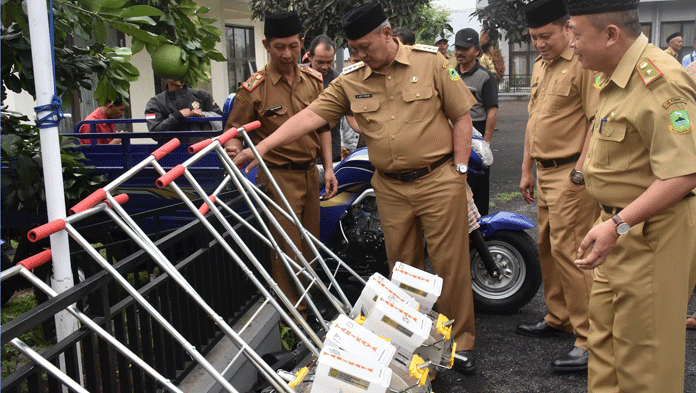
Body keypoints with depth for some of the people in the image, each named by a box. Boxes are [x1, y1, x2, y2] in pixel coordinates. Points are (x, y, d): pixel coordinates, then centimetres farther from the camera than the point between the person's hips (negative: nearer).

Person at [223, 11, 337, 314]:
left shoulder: (314, 80, 5)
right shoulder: (254, 88, -11)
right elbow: (234, 129, -5)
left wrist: (328, 168, 8)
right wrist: (234, 148, -27)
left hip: (310, 172, 6)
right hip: (278, 176, -5)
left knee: (310, 243, 15)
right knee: (287, 246, -1)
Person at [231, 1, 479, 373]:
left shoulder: (430, 60, -4)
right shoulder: (350, 80, 2)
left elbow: (461, 115, -1)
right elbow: (311, 115, -5)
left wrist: (460, 169, -5)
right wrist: (262, 147, -14)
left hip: (439, 180, -3)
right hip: (391, 187, 3)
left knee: (450, 263, 2)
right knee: (403, 266, 12)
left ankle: (461, 342, 17)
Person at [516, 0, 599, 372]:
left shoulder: (584, 62, -13)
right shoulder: (540, 65, 17)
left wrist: (583, 170, -22)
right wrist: (527, 170, 21)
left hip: (572, 175, -9)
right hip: (545, 173, 9)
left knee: (568, 251, -10)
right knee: (548, 247, 16)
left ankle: (591, 340, -1)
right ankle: (558, 317, 31)